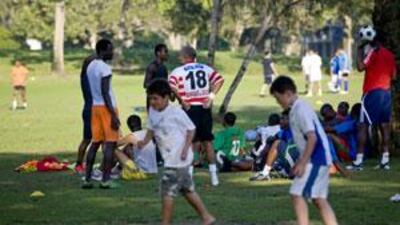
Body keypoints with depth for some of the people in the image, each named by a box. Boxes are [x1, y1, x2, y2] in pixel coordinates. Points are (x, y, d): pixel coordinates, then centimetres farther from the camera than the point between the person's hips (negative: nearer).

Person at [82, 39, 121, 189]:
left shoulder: (90, 66, 13)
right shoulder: (104, 68, -15)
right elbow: (105, 93, -19)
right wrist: (113, 115, -20)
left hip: (95, 106, 8)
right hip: (106, 107, -8)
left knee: (95, 143, 10)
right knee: (110, 143, -4)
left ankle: (87, 179, 7)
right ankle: (105, 180, -6)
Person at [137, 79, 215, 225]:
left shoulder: (176, 112, -16)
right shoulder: (152, 111, 4)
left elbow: (191, 129, -8)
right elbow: (151, 129, 12)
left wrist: (185, 148, -16)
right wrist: (144, 141, -7)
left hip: (179, 158, -8)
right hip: (169, 158, 9)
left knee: (167, 189, -9)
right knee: (187, 189, 15)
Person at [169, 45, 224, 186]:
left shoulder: (178, 71, -2)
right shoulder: (206, 68, 10)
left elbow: (171, 86, -18)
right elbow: (219, 80, -1)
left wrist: (181, 101, -10)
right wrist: (212, 96, -1)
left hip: (190, 108, -3)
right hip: (204, 107, 3)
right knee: (207, 142, 12)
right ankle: (214, 176, 13)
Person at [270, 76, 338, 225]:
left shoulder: (300, 109, -15)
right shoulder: (297, 109, 15)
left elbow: (312, 137, -22)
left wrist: (302, 163, -21)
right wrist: (300, 161, 22)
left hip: (315, 159, -10)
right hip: (320, 159, 10)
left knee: (297, 194, -8)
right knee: (319, 199, 8)